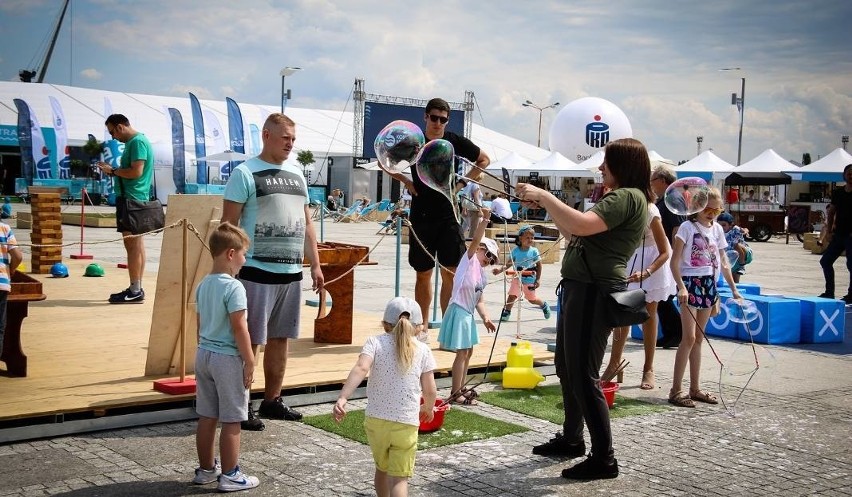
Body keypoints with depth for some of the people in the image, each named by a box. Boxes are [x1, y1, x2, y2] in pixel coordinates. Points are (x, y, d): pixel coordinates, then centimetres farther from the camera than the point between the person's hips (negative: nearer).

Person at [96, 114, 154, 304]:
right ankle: (136, 289, 17)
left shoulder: (137, 142, -14)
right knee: (137, 243, 12)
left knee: (132, 244, -8)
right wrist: (113, 171, 9)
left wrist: (113, 171, -11)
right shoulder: (135, 141, 17)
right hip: (136, 199, 10)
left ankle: (135, 291, -6)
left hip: (131, 199, -10)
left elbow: (136, 171, -21)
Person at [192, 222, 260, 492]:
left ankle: (206, 469, 25)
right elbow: (239, 328, -19)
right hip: (228, 358, -8)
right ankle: (230, 476, 9)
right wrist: (250, 363, -13)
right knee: (231, 421, 2)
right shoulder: (234, 288, -18)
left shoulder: (203, 285, 7)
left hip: (203, 355, 8)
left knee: (206, 417, 15)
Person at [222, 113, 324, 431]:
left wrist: (315, 264, 14)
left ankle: (272, 400, 24)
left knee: (281, 338, 13)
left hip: (291, 272, 7)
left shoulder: (296, 174, 15)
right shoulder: (245, 173, -6)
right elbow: (229, 224, -9)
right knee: (249, 341, -1)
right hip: (257, 272, -7)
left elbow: (306, 223, 19)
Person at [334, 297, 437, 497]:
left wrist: (342, 398, -27)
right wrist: (428, 408, 22)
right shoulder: (423, 350, 1)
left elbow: (361, 369, -20)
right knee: (399, 478, 1)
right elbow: (430, 390, 1)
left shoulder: (375, 342, -2)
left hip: (376, 420, 1)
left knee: (381, 469, 24)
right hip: (407, 424, -1)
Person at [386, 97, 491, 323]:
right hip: (421, 217, 0)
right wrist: (406, 181, 2)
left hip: (448, 216, 0)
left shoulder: (455, 141, 1)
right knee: (423, 274, 8)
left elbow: (484, 160, 15)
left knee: (450, 274, -6)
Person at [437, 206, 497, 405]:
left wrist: (485, 318, 7)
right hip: (459, 310, -9)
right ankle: (455, 394, -1)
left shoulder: (482, 275, 17)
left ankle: (460, 389, 28)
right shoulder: (469, 259, -5)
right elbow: (475, 240, -21)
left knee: (468, 352, 16)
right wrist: (484, 220, -30)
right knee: (462, 353, -7)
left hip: (469, 313, 9)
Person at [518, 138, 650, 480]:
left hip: (593, 292, -11)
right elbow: (575, 234, 22)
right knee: (566, 367, 20)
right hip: (579, 288, 11)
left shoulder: (628, 196, -14)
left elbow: (582, 225, -28)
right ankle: (571, 439, 34)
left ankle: (603, 458, 0)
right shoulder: (619, 198, 21)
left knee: (583, 376, -8)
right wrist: (545, 204, 14)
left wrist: (544, 196, -17)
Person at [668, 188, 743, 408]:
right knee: (689, 338, -11)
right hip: (690, 282, -6)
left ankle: (695, 388, 17)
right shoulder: (688, 227, -8)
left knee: (698, 338, 11)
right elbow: (675, 261, -12)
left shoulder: (717, 229, 10)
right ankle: (675, 390, -6)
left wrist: (734, 289, 14)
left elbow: (723, 263, 16)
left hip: (709, 284, 6)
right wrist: (681, 287, -21)